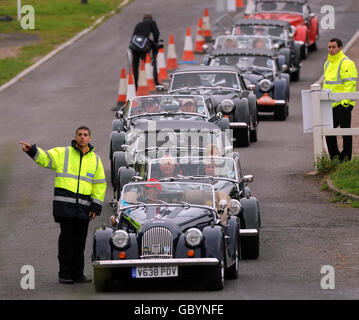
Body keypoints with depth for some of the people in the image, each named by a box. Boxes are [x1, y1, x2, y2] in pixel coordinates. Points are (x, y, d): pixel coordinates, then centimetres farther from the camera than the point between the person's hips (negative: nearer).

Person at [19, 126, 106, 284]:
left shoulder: (95, 159, 14)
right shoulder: (62, 153, 6)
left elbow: (100, 184, 15)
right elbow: (45, 158, -4)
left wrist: (96, 207, 7)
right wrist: (32, 150, -25)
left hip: (83, 206, 3)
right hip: (65, 205, -3)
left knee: (80, 240, 6)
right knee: (66, 238, -5)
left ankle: (78, 273, 14)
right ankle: (65, 274, 1)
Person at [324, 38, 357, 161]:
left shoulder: (346, 63, -11)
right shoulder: (328, 63, 17)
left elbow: (350, 83, -17)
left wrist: (345, 100, -24)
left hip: (342, 104, -9)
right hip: (330, 105, 9)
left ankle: (346, 156, 5)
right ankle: (334, 155, 20)